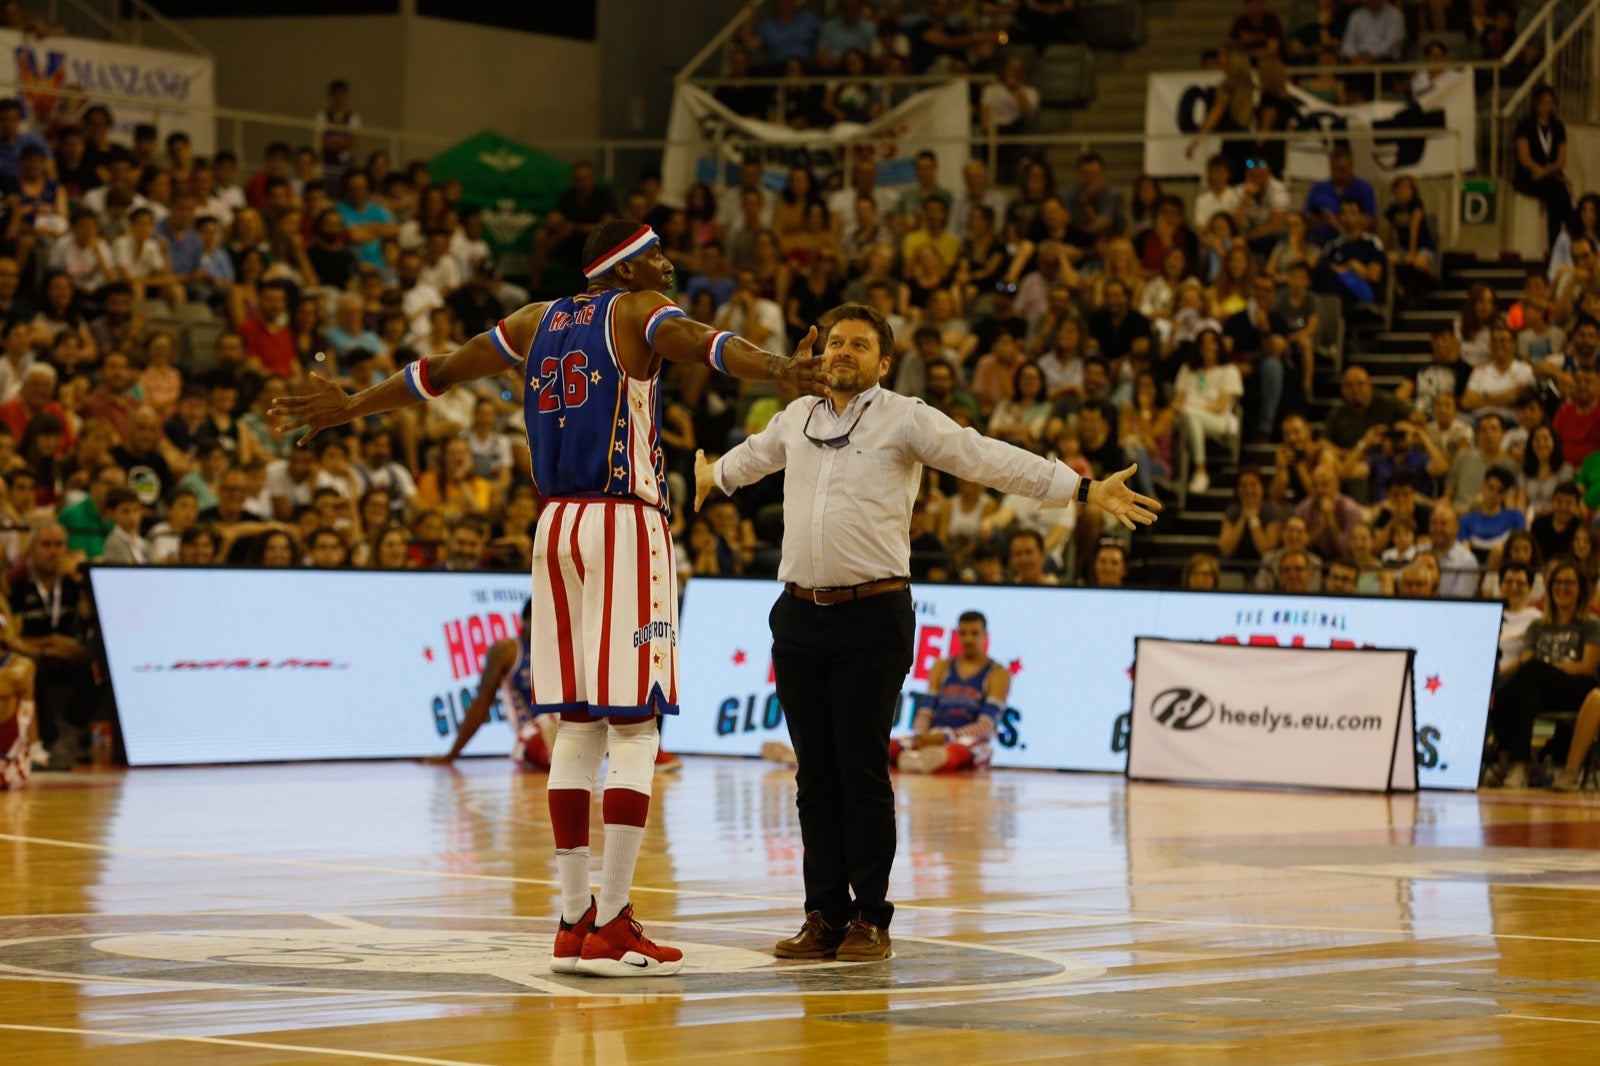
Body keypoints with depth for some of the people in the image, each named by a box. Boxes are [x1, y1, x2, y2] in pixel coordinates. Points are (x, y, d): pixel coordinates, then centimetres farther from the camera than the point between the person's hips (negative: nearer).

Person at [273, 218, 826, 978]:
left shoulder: (538, 321, 16)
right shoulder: (637, 312, -3)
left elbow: (440, 372, 23)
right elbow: (698, 342, -25)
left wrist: (347, 408, 35)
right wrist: (777, 370, -42)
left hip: (556, 525, 7)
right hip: (625, 526, -7)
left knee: (576, 727, 10)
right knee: (634, 729, -6)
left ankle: (575, 921, 10)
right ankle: (611, 927, -10)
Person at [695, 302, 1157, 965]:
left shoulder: (904, 420, -1)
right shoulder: (797, 419, 15)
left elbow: (990, 460, -6)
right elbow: (754, 455, 37)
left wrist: (1082, 491, -12)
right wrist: (714, 476, 57)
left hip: (872, 617, -5)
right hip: (799, 613, 5)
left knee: (863, 771, -5)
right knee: (816, 775, 6)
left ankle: (869, 919, 2)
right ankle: (825, 916, 11)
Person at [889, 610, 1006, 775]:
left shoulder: (998, 673, 6)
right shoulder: (941, 667, 20)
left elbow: (986, 726, -6)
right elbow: (924, 713, 12)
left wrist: (945, 737, -22)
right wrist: (919, 735, -13)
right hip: (933, 739, 4)